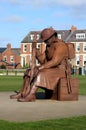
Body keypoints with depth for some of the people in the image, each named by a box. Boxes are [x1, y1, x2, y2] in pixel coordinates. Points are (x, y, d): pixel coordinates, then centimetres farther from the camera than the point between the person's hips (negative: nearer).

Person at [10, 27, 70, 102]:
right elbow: (43, 60, 12)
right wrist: (35, 50, -3)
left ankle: (31, 95, -36)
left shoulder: (60, 45, -17)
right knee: (29, 71, 2)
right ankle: (23, 93, -10)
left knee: (41, 73, -33)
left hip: (59, 70, -10)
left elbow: (54, 61, -27)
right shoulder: (49, 46, 14)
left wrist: (39, 68, -28)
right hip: (51, 69, 10)